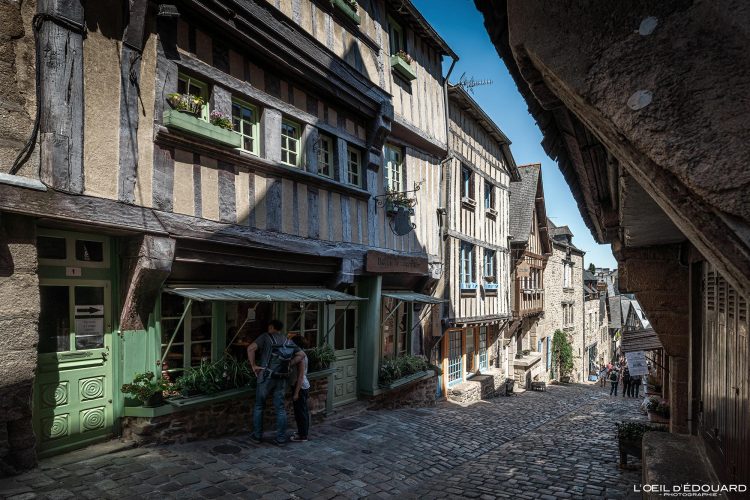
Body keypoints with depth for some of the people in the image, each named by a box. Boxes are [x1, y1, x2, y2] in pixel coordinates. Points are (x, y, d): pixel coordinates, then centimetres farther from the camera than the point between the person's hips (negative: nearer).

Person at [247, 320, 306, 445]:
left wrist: (254, 366, -9)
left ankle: (257, 435, 21)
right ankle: (281, 438, 11)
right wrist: (289, 364, 3)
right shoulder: (288, 341, 10)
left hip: (266, 377, -3)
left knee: (259, 406, 13)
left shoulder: (266, 337, -2)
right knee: (280, 408, 9)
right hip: (282, 378, 3)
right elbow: (301, 354, 2)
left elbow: (251, 348, -16)